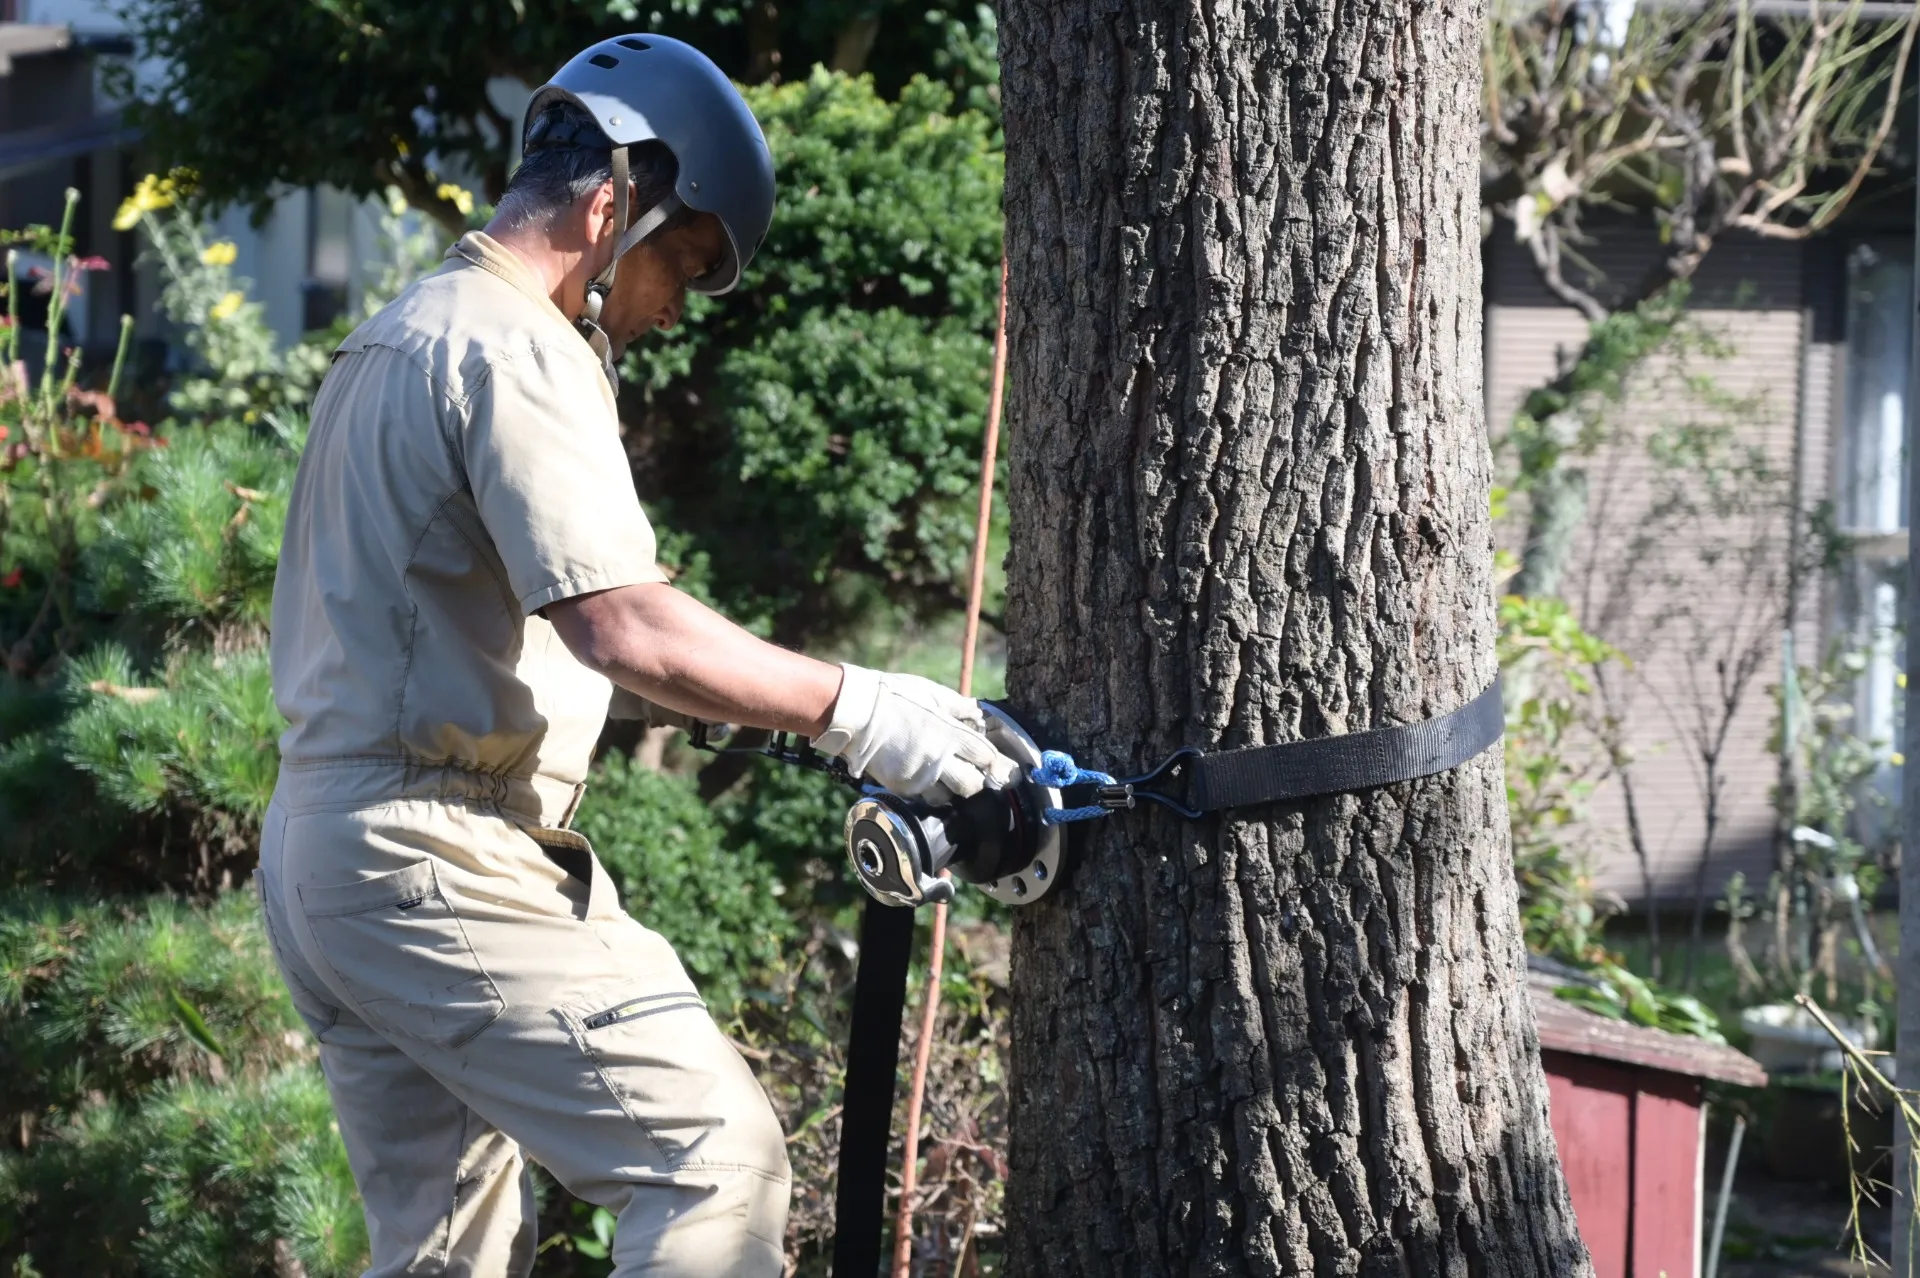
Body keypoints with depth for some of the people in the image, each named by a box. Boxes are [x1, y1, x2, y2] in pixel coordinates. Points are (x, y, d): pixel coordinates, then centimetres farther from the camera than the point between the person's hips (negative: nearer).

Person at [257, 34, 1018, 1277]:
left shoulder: (396, 337, 21)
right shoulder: (518, 348, -12)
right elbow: (626, 626, -23)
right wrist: (855, 709, -19)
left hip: (315, 853, 10)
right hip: (443, 859, -10)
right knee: (719, 1158, -13)